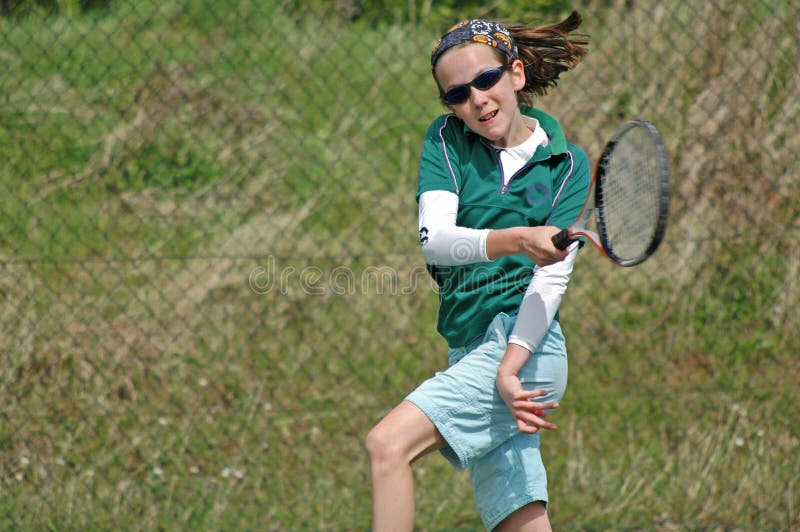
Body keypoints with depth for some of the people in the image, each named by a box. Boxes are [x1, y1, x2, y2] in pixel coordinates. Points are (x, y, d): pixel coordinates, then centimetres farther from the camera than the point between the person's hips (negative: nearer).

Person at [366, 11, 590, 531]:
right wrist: (517, 240, -30)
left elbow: (552, 280, -8)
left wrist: (509, 368, -22)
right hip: (470, 350, 4)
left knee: (389, 443, -22)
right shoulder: (447, 140, 6)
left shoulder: (568, 165, 1)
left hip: (527, 348, -4)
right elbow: (434, 240, -11)